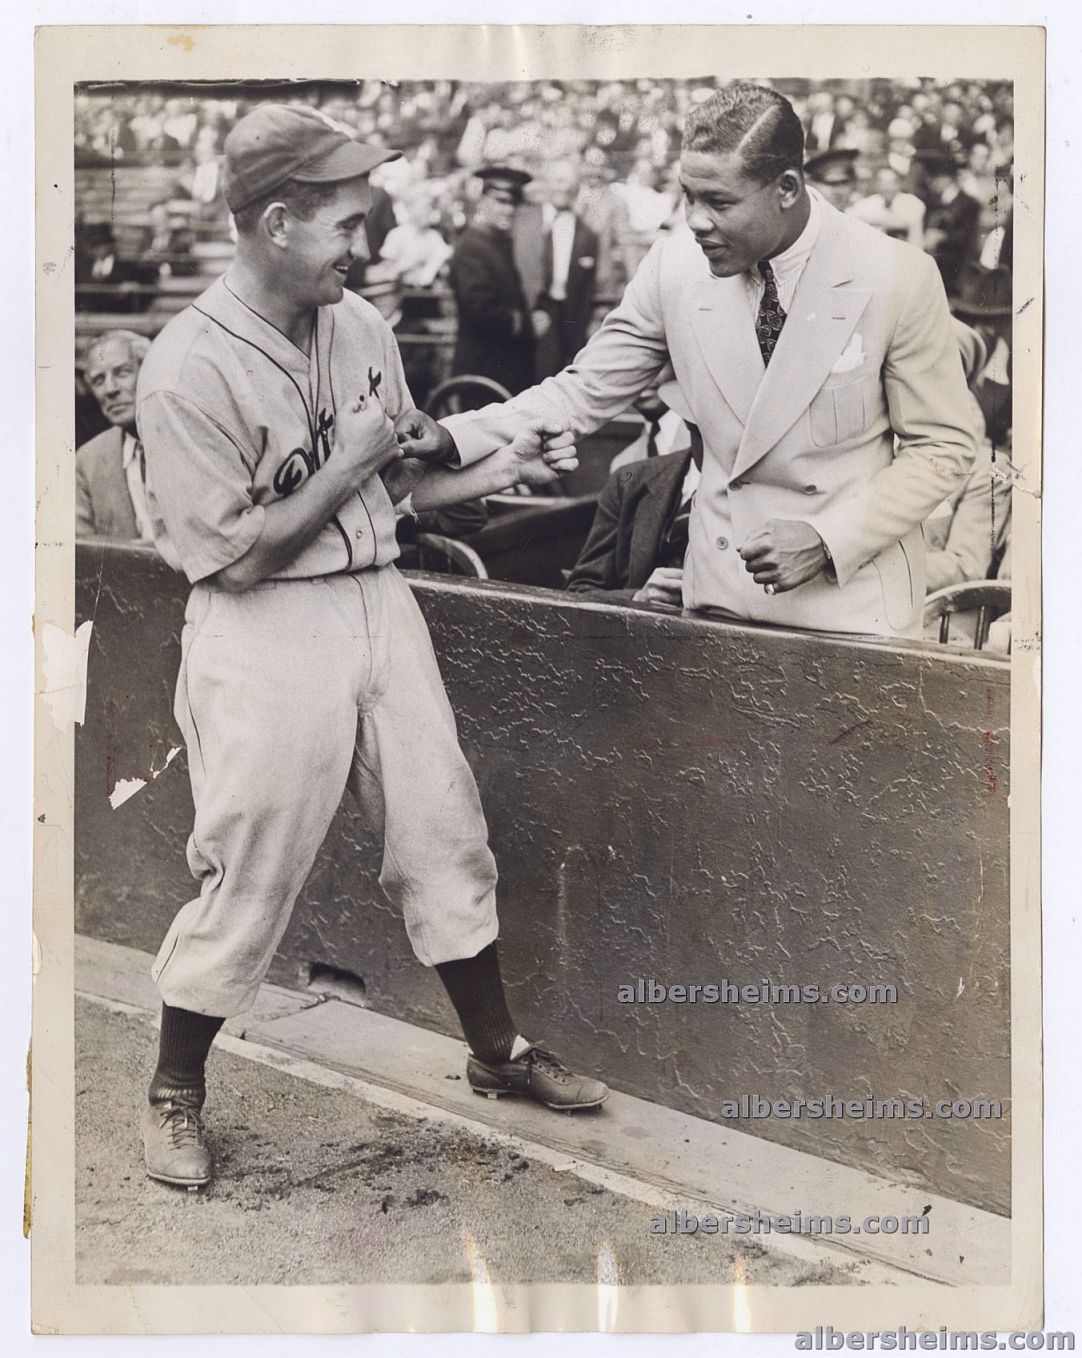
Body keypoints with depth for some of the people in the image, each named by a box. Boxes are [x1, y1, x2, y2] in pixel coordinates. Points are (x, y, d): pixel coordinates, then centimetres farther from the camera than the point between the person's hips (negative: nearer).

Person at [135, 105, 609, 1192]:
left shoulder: (359, 326, 3)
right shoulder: (187, 368, -19)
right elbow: (236, 555, -19)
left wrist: (499, 470, -2)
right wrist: (350, 461, -16)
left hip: (377, 604, 7)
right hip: (263, 636, -6)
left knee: (446, 838, 13)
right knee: (247, 872, 2)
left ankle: (496, 1052, 31)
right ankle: (175, 1092, 23)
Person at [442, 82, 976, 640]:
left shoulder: (897, 277, -14)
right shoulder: (675, 264, -6)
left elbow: (940, 448, -6)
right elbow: (583, 394, 2)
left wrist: (827, 541, -18)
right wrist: (448, 440, -10)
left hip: (853, 595, -2)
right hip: (722, 588, 2)